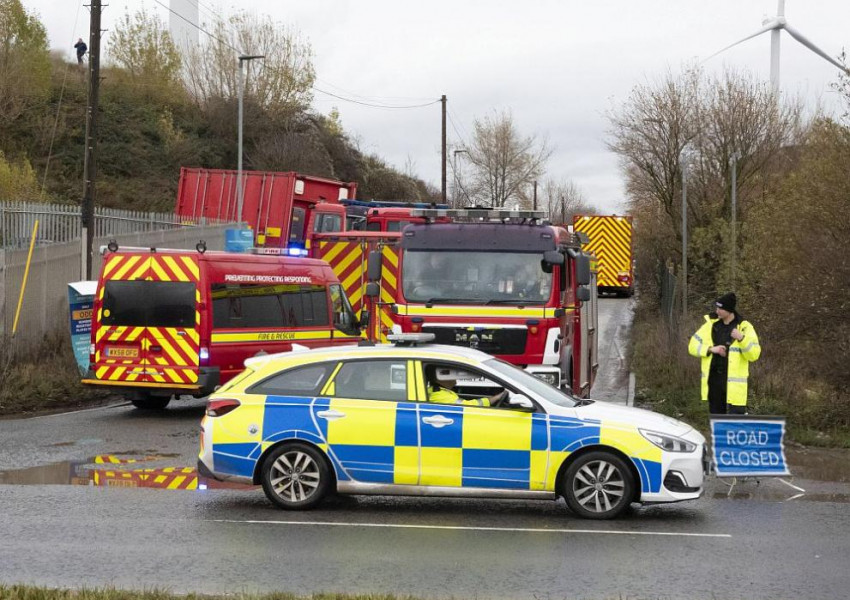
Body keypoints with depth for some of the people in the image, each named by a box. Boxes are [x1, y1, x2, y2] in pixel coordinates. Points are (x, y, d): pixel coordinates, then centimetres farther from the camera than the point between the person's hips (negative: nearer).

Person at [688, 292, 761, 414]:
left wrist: (742, 339, -25)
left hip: (734, 383, -4)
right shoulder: (711, 324, 7)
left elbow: (754, 355, -9)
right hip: (713, 380, 4)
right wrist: (710, 349, -10)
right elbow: (693, 346, 7)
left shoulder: (744, 327, -4)